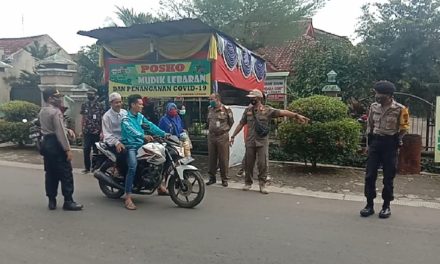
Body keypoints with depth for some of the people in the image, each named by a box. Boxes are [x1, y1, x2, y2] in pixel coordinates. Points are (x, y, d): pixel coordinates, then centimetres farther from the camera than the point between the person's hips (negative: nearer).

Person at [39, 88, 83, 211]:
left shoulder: (42, 111, 13)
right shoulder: (56, 112, -16)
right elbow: (60, 132, -21)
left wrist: (67, 128, 10)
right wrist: (67, 149, -20)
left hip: (46, 143, 9)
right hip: (56, 145, -9)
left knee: (50, 173, 13)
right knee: (66, 174, -3)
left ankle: (51, 201, 17)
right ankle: (68, 201, -1)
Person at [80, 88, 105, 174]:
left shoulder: (99, 105, -2)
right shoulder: (84, 105, 9)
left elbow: (102, 119, -4)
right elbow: (83, 118, 13)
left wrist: (102, 131, -10)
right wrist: (82, 130, 8)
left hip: (96, 132, -3)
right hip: (86, 132, 3)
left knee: (96, 150, 5)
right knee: (86, 150, 3)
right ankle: (87, 167, 14)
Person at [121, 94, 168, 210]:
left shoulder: (140, 116, 14)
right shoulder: (126, 118, -9)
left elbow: (151, 126, 6)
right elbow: (131, 130, -28)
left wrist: (164, 134, -7)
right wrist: (143, 136, -45)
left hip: (141, 145, 8)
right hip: (131, 146, -8)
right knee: (133, 167, -30)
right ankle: (128, 198, -29)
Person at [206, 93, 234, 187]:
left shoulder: (226, 109, -5)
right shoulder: (210, 109, 11)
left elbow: (231, 122, 6)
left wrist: (224, 130, 9)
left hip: (222, 137, -5)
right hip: (211, 137, 5)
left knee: (223, 159, 1)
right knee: (211, 158, 9)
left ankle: (224, 179, 11)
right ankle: (212, 177, 20)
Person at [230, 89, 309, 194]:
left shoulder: (267, 110, -5)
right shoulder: (248, 110, 6)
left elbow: (282, 112, -15)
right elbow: (241, 124, 13)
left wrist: (296, 115, -28)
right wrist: (233, 136, 13)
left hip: (262, 142, -3)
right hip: (250, 142, 3)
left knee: (263, 164, -1)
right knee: (249, 164, 9)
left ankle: (262, 185, 11)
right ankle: (248, 183, 24)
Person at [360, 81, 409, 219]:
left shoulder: (400, 109, -10)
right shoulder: (373, 107, 3)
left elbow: (404, 127, 1)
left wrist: (397, 140, -3)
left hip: (390, 144, -4)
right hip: (375, 142, 4)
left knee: (388, 176, 4)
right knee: (370, 175, 2)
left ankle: (386, 205, 17)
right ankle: (369, 204, 12)